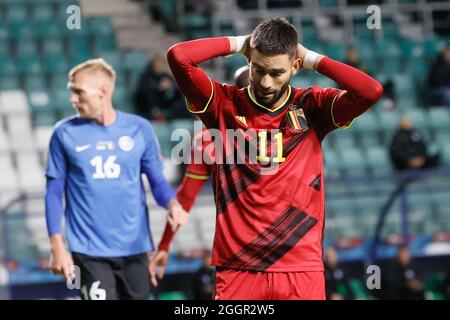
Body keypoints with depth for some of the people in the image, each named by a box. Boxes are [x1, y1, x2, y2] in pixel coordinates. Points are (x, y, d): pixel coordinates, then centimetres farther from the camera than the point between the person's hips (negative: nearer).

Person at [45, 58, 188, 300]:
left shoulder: (139, 129, 1)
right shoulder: (65, 133, -2)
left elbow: (157, 181, 6)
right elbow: (54, 192, 2)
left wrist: (172, 204, -16)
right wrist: (57, 247, -3)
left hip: (134, 247, 2)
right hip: (88, 251, -2)